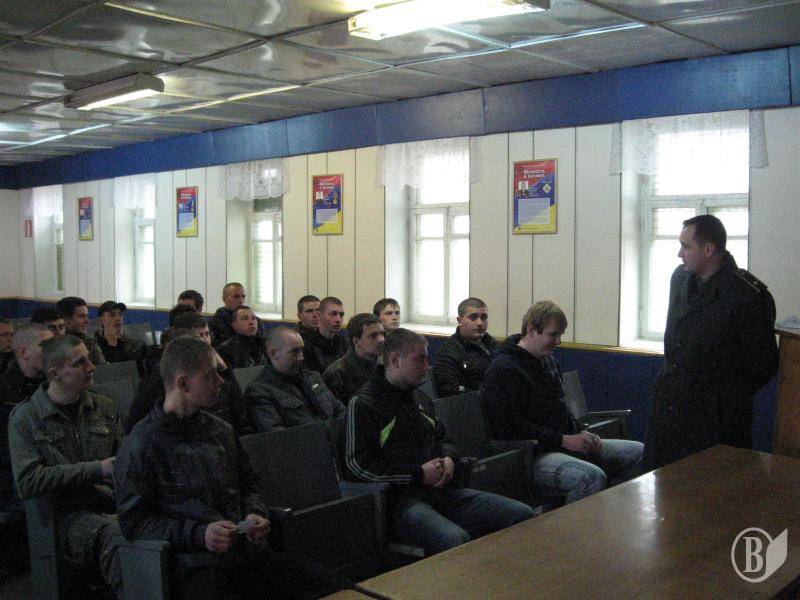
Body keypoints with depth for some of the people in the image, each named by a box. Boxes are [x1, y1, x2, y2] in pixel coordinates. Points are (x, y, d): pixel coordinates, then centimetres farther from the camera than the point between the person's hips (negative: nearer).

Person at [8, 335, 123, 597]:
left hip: (113, 504, 4)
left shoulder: (105, 407, 16)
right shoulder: (25, 417, 3)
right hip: (68, 514, -4)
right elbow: (26, 482, -8)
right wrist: (96, 470, -11)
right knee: (115, 535, -38)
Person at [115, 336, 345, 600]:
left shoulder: (221, 430, 17)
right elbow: (133, 522, -5)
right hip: (195, 564, -5)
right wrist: (199, 533, -16)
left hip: (248, 549, 5)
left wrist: (255, 514, 6)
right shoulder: (140, 445, -2)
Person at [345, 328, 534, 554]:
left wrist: (449, 458, 7)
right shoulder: (363, 404, -4)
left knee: (523, 514, -5)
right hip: (399, 499, -8)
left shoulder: (420, 398, 22)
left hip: (441, 490, 8)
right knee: (454, 540, -38)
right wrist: (419, 474, -12)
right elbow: (357, 465, -11)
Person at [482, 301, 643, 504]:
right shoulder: (503, 370, -13)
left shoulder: (548, 360, 19)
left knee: (639, 453, 4)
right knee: (593, 476, -36)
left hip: (567, 443, 10)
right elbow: (512, 427, -20)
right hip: (532, 454, -10)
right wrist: (564, 440, -18)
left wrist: (580, 432, 9)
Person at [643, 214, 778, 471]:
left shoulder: (748, 295, -17)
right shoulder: (680, 277, 6)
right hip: (669, 400, 7)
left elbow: (763, 363, -9)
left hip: (716, 414, -7)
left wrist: (731, 398, -2)